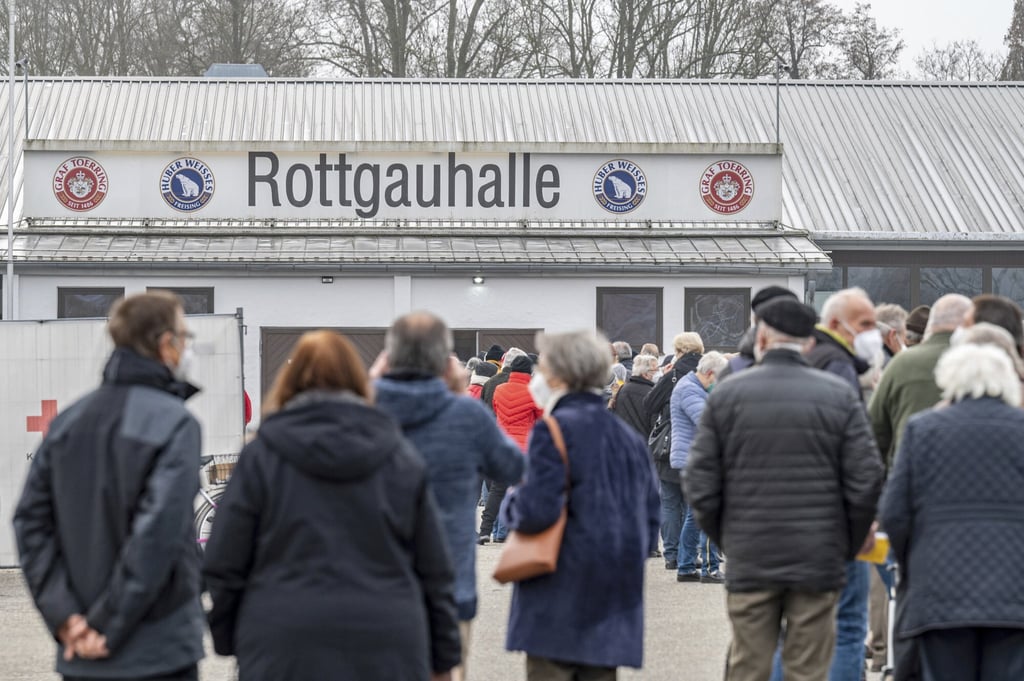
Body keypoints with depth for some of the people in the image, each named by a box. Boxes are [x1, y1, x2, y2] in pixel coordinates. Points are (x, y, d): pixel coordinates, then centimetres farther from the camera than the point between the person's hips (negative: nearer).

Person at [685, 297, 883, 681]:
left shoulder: (726, 394, 0)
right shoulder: (839, 395, -1)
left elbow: (700, 485, -1)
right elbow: (865, 482, -4)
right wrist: (848, 547, 9)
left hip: (749, 563, 0)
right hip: (819, 563, 0)